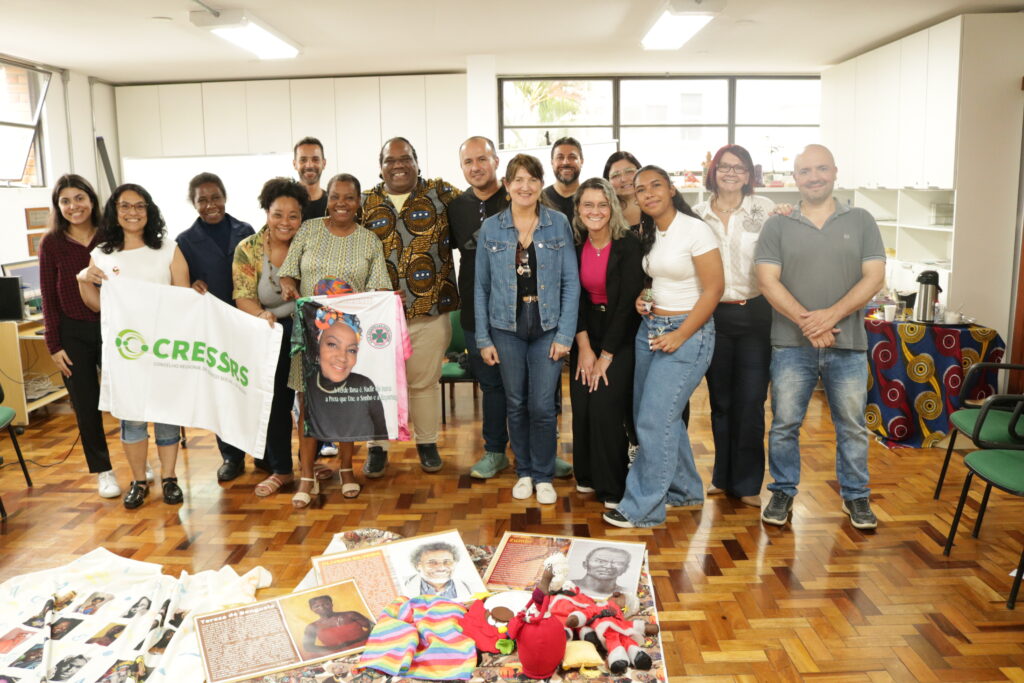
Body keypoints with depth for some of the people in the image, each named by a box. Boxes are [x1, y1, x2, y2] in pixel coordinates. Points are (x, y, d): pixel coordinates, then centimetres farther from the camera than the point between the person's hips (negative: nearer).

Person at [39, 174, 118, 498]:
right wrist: (54, 345, -3)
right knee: (86, 405, 7)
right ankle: (102, 470, 22)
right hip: (73, 333, 0)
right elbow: (49, 298, 0)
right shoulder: (51, 243, -3)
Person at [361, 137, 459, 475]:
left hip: (431, 312, -1)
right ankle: (377, 447, 24)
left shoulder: (440, 192, 3)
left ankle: (427, 443, 29)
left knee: (425, 382, 12)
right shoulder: (364, 203, 6)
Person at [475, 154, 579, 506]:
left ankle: (543, 476, 18)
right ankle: (524, 472, 28)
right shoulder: (491, 228, 2)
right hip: (507, 328, 1)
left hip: (548, 328, -1)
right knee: (516, 404, 10)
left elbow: (571, 282, -2)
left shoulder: (558, 223, 0)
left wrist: (565, 334, -8)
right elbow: (481, 287, 5)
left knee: (542, 406, -2)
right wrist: (483, 339, 1)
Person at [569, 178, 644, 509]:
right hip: (586, 334, 5)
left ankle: (613, 489, 4)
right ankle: (587, 476, 21)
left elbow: (628, 301, -16)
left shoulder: (628, 245, -14)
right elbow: (575, 297, 1)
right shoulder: (576, 245, 0)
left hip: (621, 338, -4)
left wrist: (606, 356, -14)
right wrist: (584, 347, -8)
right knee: (581, 408, 1)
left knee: (605, 409, -12)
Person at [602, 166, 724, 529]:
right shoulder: (647, 233, 11)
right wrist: (642, 299, 1)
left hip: (687, 332, -8)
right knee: (663, 415, 13)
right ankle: (685, 489, 32)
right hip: (650, 327, 8)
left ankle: (643, 508, 5)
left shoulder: (695, 229, -12)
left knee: (654, 420, -8)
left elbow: (714, 288, -15)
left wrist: (679, 336, -17)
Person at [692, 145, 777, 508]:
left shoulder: (764, 209, 0)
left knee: (751, 401, 0)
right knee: (720, 400, 11)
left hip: (754, 313, -2)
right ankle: (724, 476, 26)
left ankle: (747, 482, 15)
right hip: (714, 315, 2)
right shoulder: (697, 214, 5)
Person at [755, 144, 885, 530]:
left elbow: (874, 277, -1)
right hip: (791, 344, 0)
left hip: (848, 344, 1)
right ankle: (783, 492, 22)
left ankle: (855, 495, 26)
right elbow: (768, 280, -4)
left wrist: (831, 315, -15)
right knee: (785, 424, 6)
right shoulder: (778, 226, 4)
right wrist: (805, 322, -15)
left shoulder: (860, 221, 6)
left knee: (852, 425, 10)